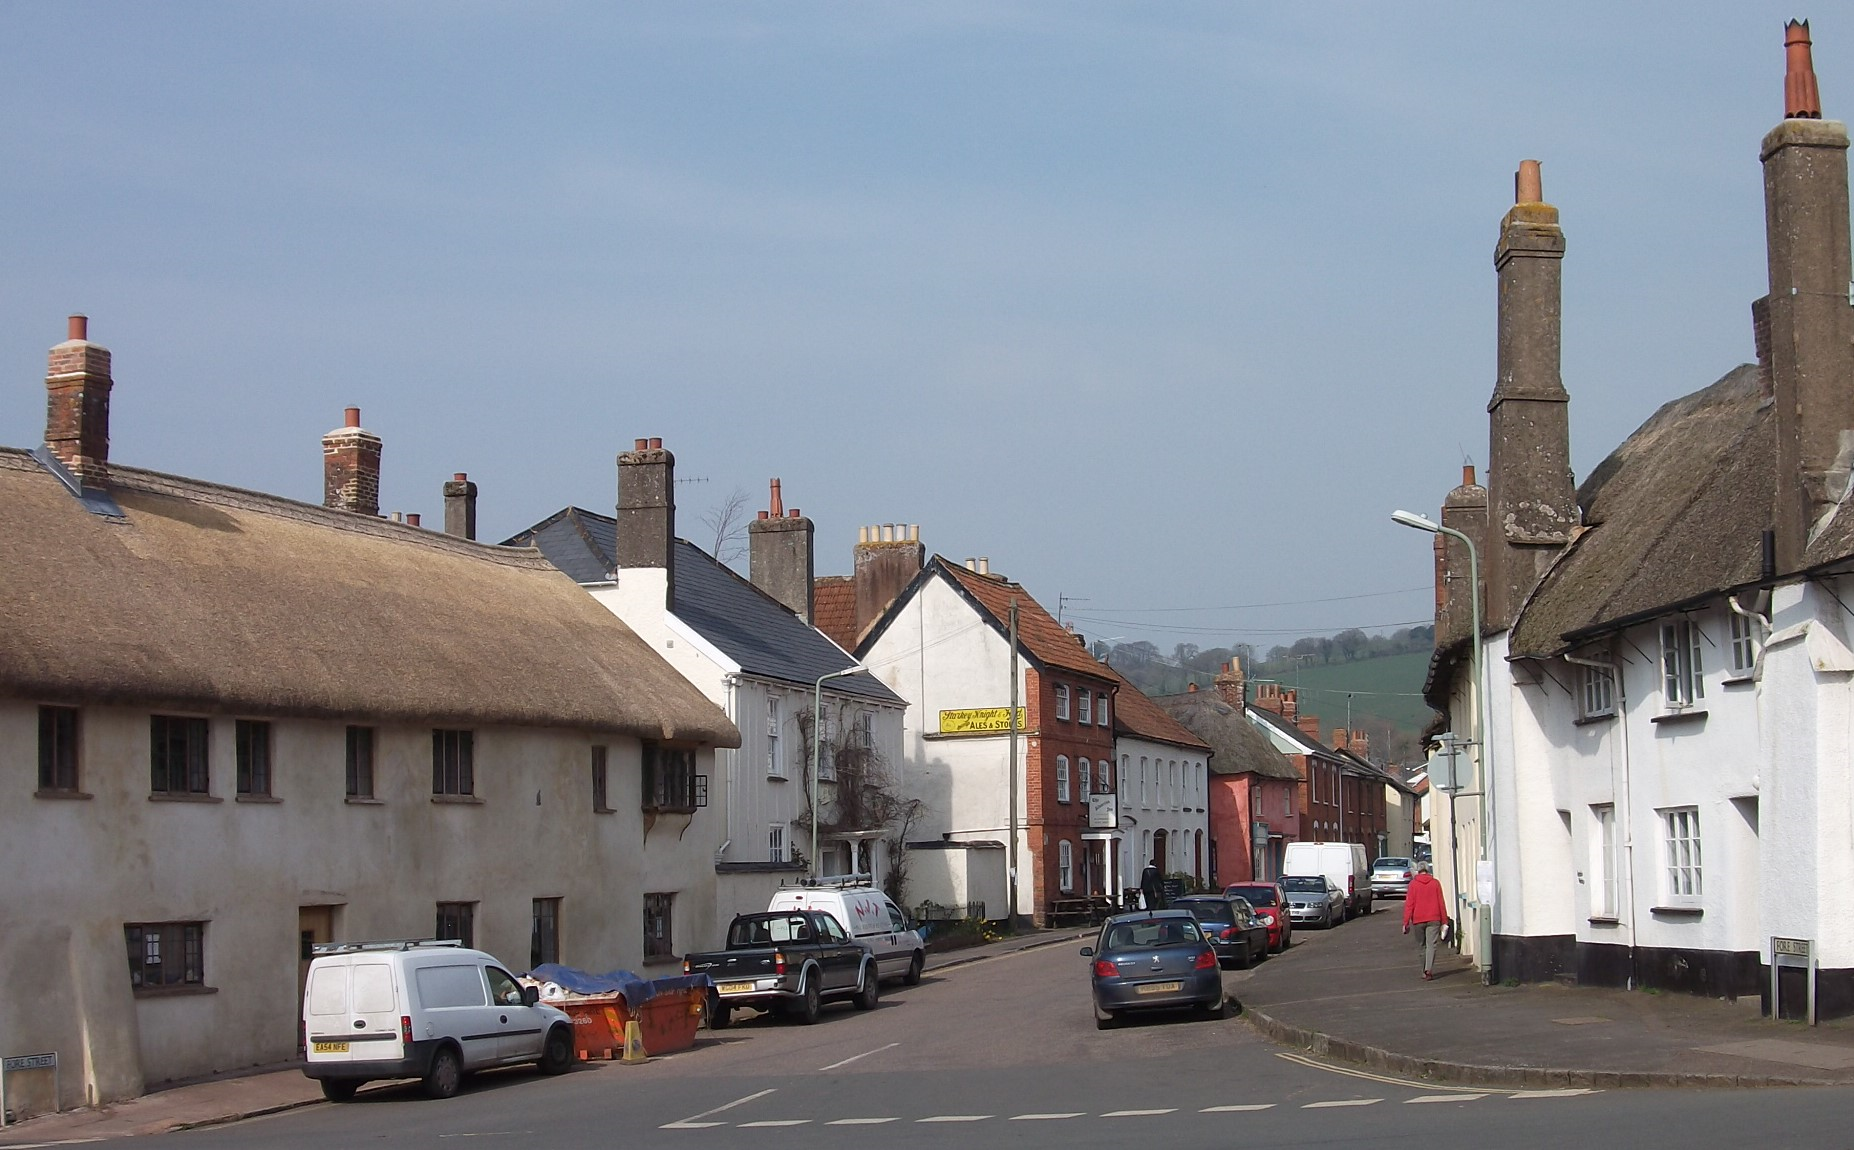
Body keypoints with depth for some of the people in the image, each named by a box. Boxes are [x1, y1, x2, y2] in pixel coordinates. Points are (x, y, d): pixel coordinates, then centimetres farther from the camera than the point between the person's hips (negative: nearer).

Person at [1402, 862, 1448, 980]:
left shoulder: (1413, 884, 1)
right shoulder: (1435, 883, 3)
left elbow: (1409, 904, -2)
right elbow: (1441, 903, 4)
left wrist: (1406, 922, 0)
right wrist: (1444, 920, 10)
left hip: (1418, 920, 1)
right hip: (1433, 919, -1)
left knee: (1422, 945, 13)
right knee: (1431, 945, -5)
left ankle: (1425, 971, 16)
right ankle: (1428, 969, -22)